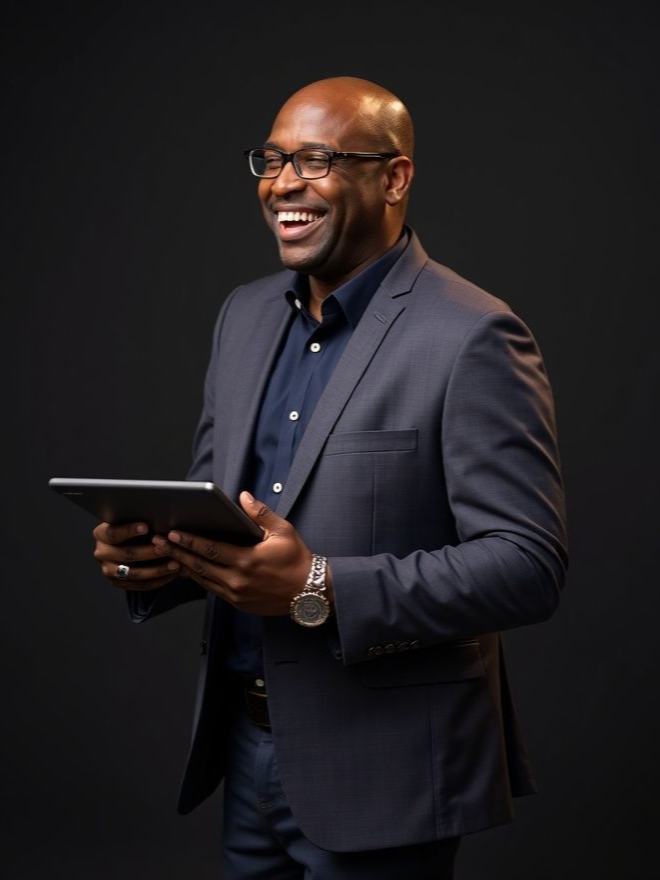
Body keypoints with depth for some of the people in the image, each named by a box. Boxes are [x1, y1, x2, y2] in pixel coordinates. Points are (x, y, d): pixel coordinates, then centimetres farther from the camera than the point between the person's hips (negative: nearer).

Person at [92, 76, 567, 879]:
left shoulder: (471, 339, -16)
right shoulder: (245, 313, 7)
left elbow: (528, 565, -19)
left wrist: (320, 590, -27)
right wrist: (154, 553, -8)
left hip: (381, 770, -6)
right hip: (243, 742, 7)